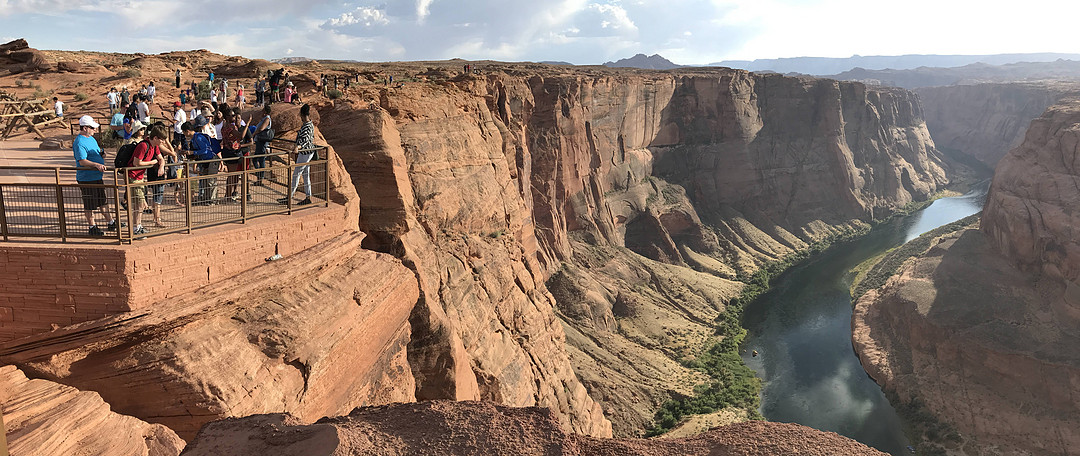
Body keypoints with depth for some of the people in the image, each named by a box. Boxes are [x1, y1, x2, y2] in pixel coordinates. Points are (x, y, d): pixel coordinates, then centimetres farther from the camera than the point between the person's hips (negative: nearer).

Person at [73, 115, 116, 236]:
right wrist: (96, 165, -39)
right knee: (89, 204, 2)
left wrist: (101, 154, 5)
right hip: (86, 179, -9)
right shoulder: (79, 142, -17)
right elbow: (82, 161, -26)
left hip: (98, 176, 9)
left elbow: (97, 153, 27)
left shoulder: (91, 139, 13)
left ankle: (110, 223, 27)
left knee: (103, 201, 17)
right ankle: (93, 228, 12)